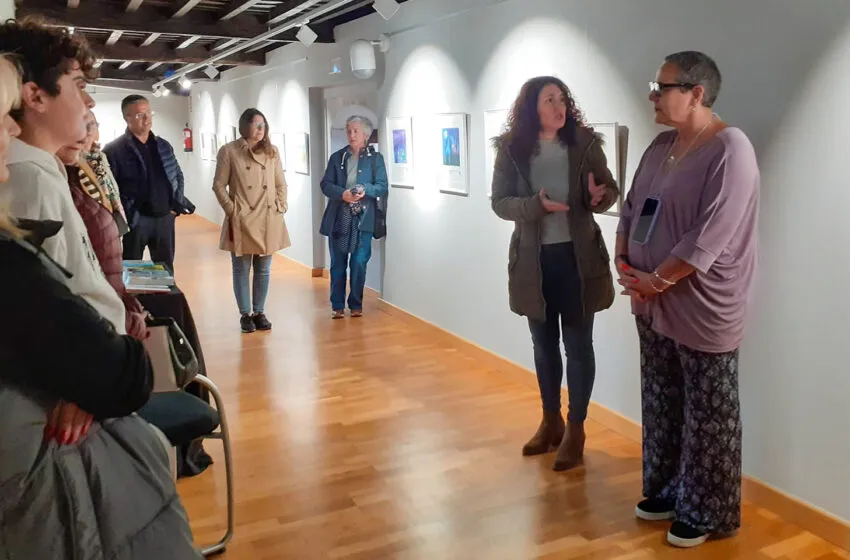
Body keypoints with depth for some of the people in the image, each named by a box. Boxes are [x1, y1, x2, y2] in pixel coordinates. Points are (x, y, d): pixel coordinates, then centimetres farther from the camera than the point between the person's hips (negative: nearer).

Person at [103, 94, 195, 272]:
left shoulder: (164, 145, 11)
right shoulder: (114, 150, -7)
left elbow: (178, 175, 20)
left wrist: (177, 203, 7)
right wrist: (127, 215, -16)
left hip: (165, 217, 5)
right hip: (135, 220, -5)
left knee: (166, 271, 15)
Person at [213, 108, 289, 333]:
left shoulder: (272, 152, 8)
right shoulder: (228, 151, -3)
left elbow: (281, 184, 12)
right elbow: (219, 185, -2)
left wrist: (280, 207, 1)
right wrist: (232, 210, -8)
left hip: (268, 220, 3)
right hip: (241, 221, -3)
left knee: (264, 270, 10)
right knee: (242, 270, 5)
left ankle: (259, 312, 22)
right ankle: (245, 314, 16)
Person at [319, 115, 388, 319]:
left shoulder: (376, 158, 7)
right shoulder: (337, 157, 12)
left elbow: (383, 188, 0)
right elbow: (326, 185, 5)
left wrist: (365, 190, -21)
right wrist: (342, 194, -15)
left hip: (363, 218, -2)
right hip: (338, 218, 2)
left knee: (359, 263, -2)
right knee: (338, 264, 6)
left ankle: (356, 304, 12)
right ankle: (337, 306, 15)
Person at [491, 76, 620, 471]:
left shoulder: (585, 142, -5)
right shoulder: (511, 149, -4)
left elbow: (612, 189, 2)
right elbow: (499, 202, -5)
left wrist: (599, 197, -22)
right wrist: (536, 204, -22)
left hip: (577, 256, -1)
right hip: (532, 258, 2)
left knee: (578, 344, 6)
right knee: (543, 344, 15)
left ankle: (576, 429, 19)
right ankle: (551, 420, 33)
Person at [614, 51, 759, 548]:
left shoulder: (729, 149, -17)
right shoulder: (661, 145, 9)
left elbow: (709, 237, -23)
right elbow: (632, 208, 13)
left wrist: (655, 279, -17)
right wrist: (624, 262, -3)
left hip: (704, 311, -8)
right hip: (653, 305, 8)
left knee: (707, 417, 6)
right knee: (661, 405, 18)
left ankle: (707, 512, 23)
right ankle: (667, 490, 36)